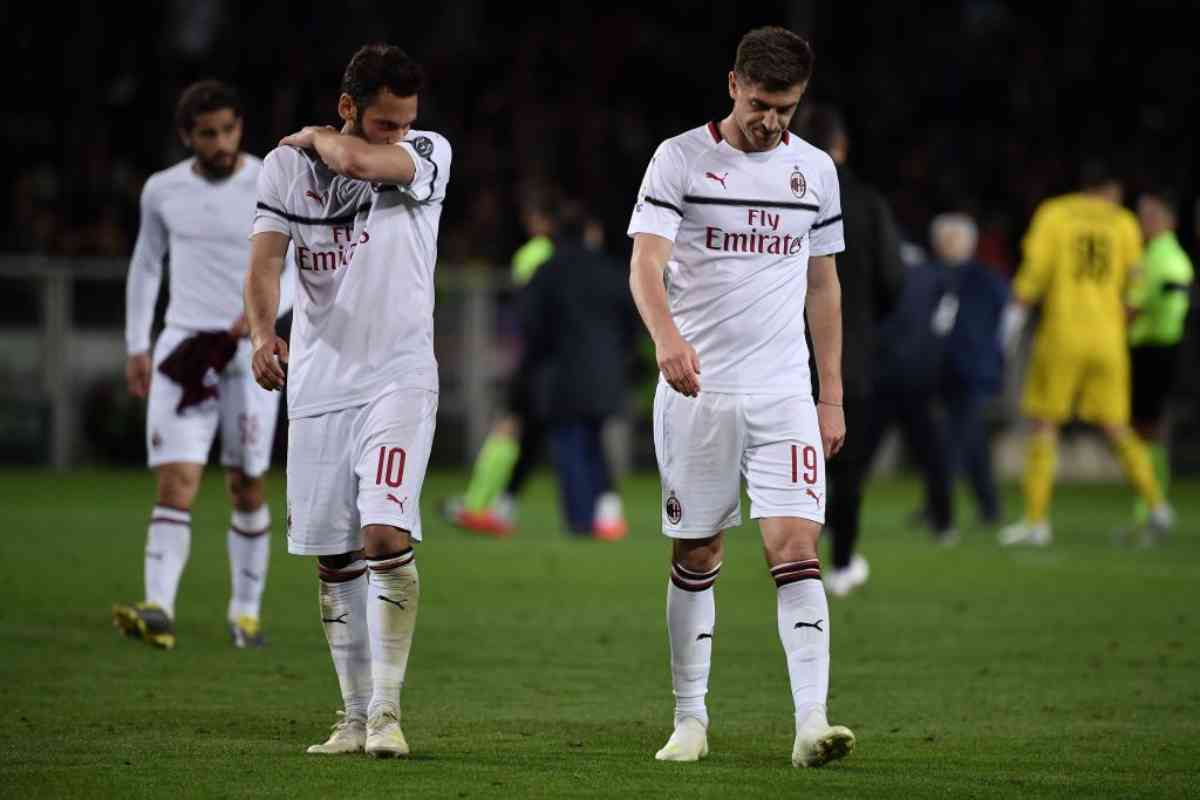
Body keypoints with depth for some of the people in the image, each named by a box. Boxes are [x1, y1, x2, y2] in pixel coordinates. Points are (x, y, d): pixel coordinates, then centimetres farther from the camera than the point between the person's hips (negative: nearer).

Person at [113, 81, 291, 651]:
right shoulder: (163, 191, 5)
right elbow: (145, 266, 18)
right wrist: (136, 346, 14)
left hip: (250, 349, -1)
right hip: (184, 347, 1)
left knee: (247, 488, 5)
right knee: (176, 482, -12)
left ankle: (247, 609, 19)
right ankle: (158, 611, -24)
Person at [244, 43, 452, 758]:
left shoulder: (429, 156, -3)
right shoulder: (289, 164, 3)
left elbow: (359, 161, -23)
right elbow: (265, 258, -6)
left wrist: (316, 138, -2)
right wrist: (263, 332, -24)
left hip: (399, 377, -3)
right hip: (319, 382, 3)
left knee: (386, 535, -19)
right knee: (335, 559, 6)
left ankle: (387, 710, -13)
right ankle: (357, 717, 14)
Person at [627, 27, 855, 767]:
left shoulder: (814, 169, 8)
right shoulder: (679, 159, -3)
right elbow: (646, 262, -14)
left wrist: (833, 395, 12)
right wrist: (667, 335, -34)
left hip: (785, 393, 2)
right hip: (696, 391, -2)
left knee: (797, 548, -11)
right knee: (696, 558, 5)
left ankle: (812, 722, -18)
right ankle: (691, 720, 16)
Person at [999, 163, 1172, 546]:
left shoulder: (1053, 215, 4)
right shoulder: (1124, 224, 9)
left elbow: (1034, 270, -7)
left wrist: (1015, 314, -4)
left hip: (1061, 335, -2)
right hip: (1108, 339, 2)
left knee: (1045, 425, 1)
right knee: (1116, 427, 11)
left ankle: (1036, 520, -6)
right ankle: (1156, 504, 1)